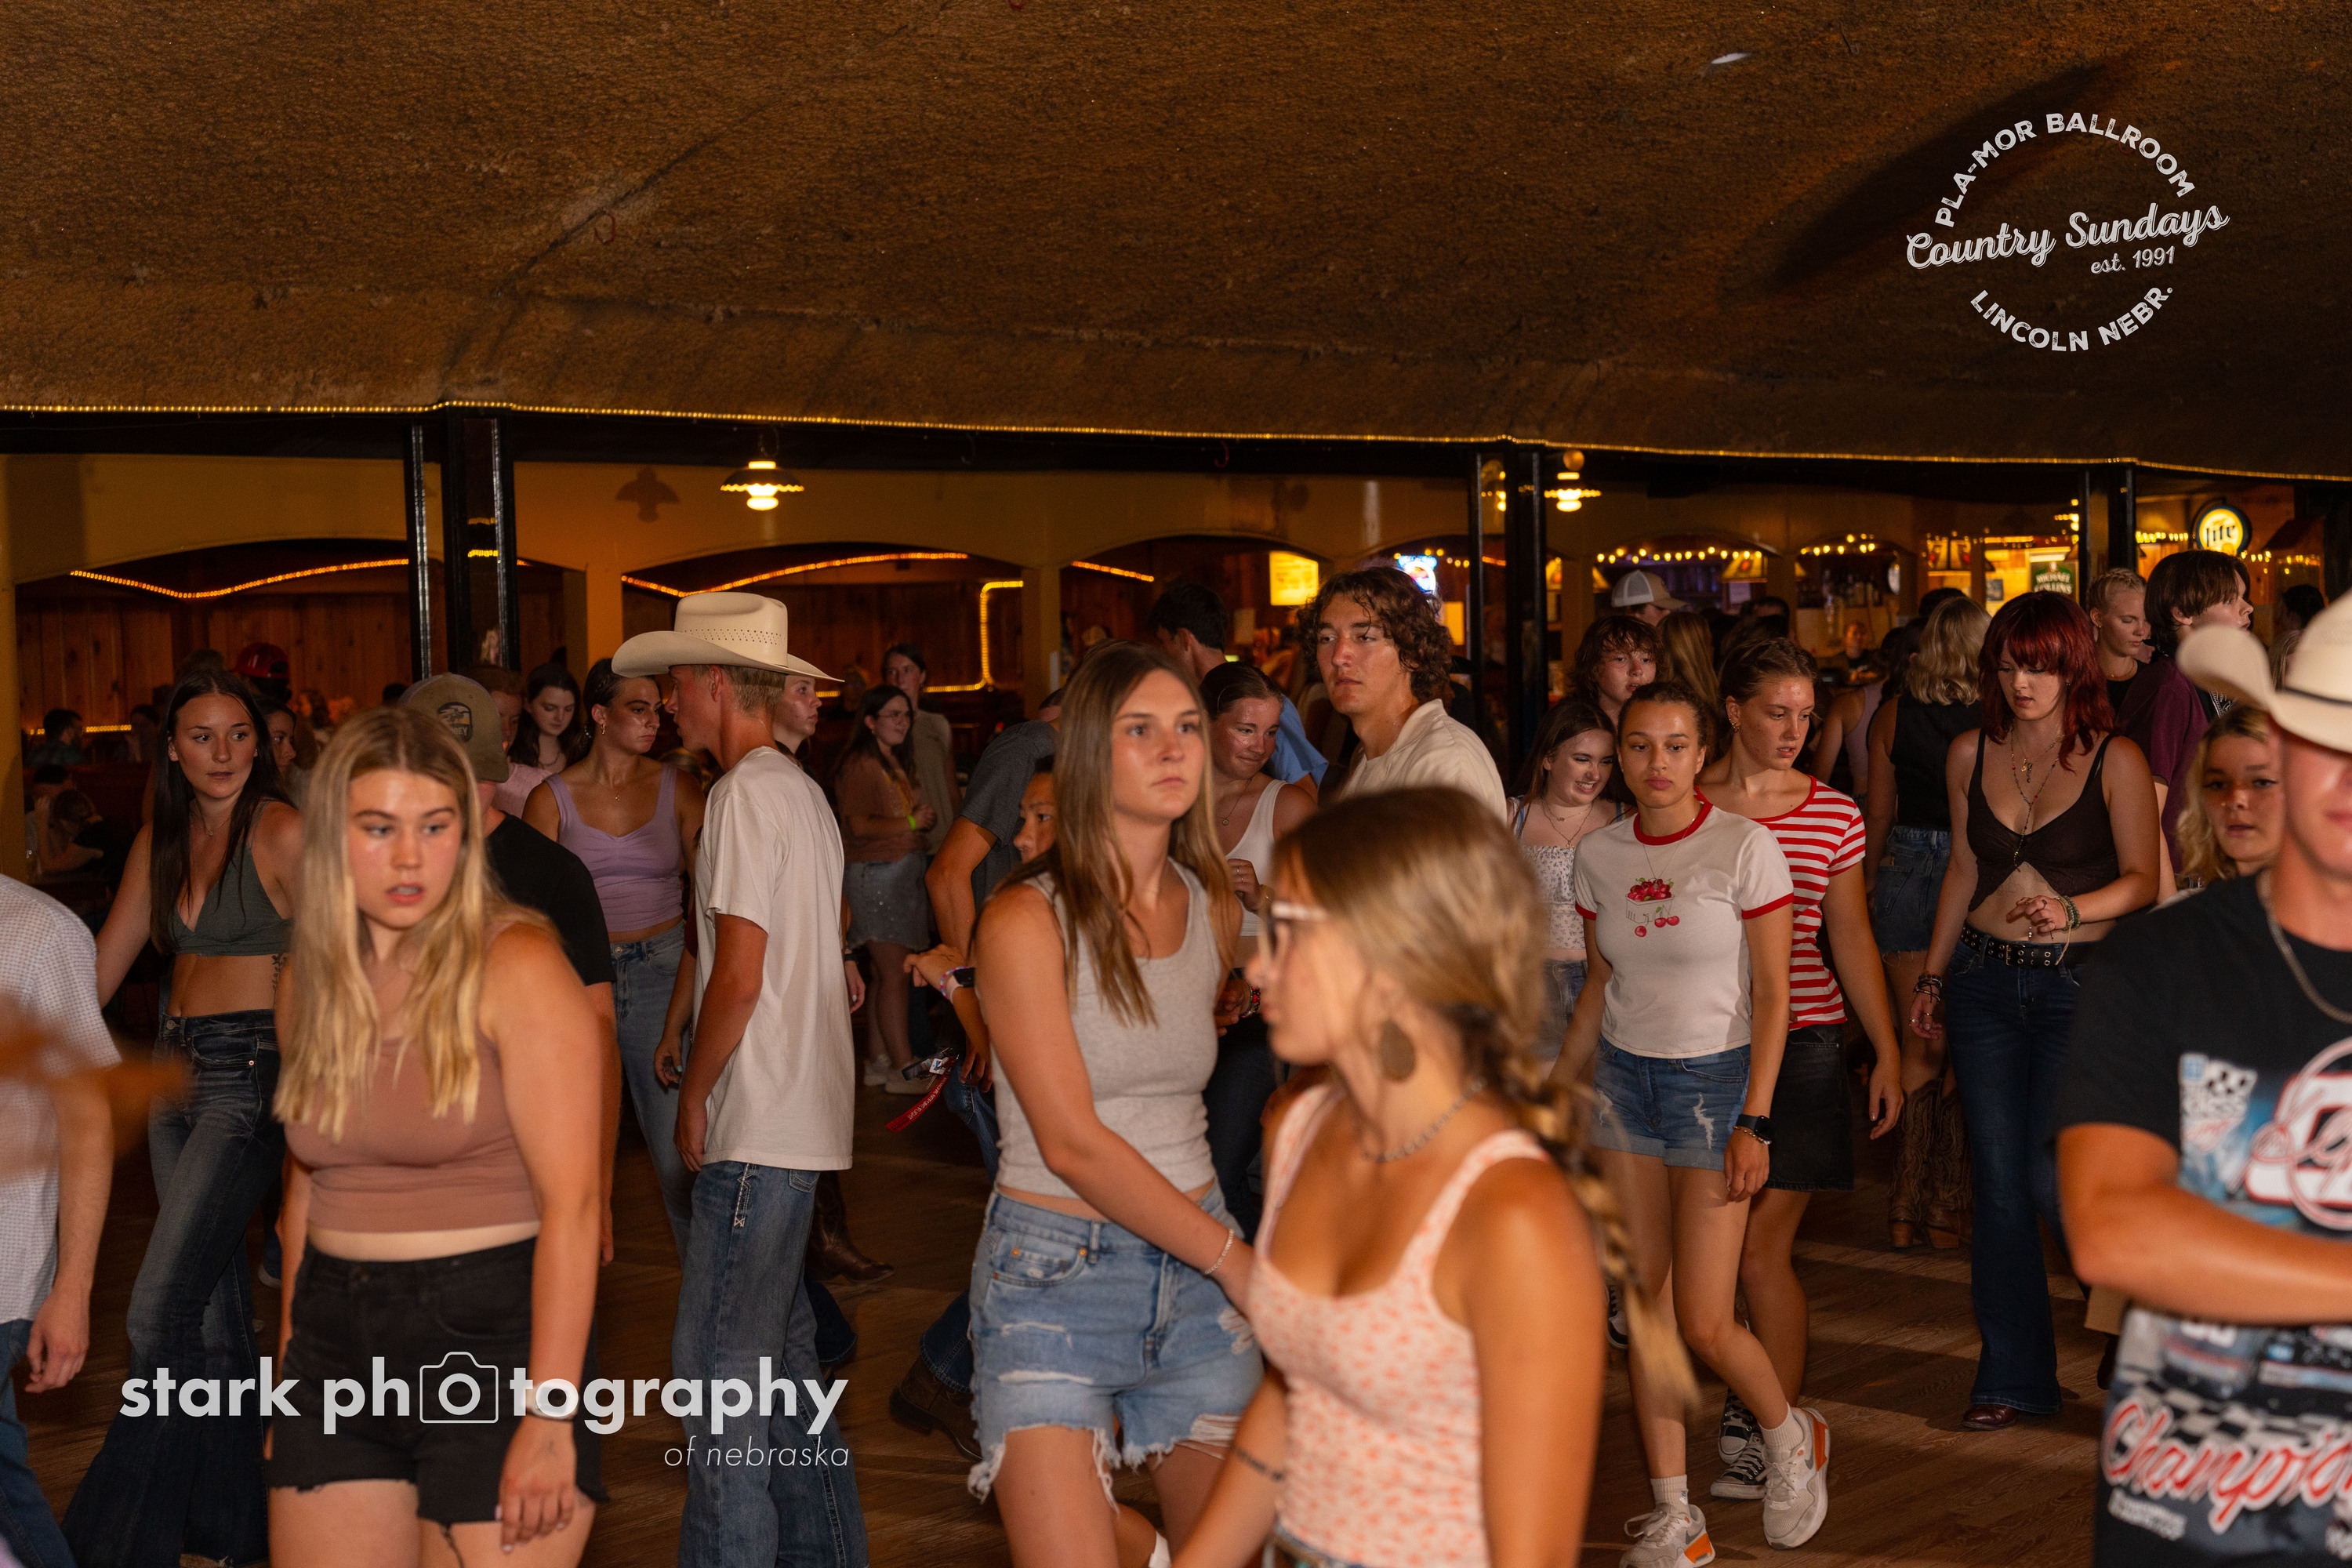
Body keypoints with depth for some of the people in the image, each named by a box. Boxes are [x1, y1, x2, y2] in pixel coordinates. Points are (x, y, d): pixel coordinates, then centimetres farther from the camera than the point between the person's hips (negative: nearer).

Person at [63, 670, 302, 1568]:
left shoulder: (283, 835, -9)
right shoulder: (160, 841, 11)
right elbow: (104, 964, 17)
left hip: (251, 1075, -7)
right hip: (176, 1071, 7)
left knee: (162, 1309, -10)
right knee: (214, 1303, 12)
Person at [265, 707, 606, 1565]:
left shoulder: (517, 965, -11)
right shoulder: (310, 980, 8)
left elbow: (572, 1203, -16)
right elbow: (307, 1185, 16)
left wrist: (551, 1416, -20)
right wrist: (290, 1367, 14)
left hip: (494, 1331, -5)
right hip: (338, 1337, 5)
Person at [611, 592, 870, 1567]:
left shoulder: (746, 794, -14)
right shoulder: (801, 791, 17)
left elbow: (739, 977, -18)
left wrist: (695, 1097, -8)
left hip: (759, 1124, -10)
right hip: (799, 1118, 10)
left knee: (720, 1359, -6)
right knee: (776, 1350, 15)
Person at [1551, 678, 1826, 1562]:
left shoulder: (1744, 848, -9)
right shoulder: (1598, 856, 4)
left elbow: (1772, 996, -8)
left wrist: (1754, 1122, -13)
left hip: (1716, 1080, -4)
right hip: (1622, 1078, 4)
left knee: (1704, 1324, -7)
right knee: (1643, 1306, 2)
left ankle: (1791, 1439, 24)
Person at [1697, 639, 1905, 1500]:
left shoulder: (1833, 813, 6)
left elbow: (1852, 938, 11)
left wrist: (1888, 1051, 9)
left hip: (1799, 1042, 0)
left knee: (1761, 1249, -4)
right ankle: (1738, 1405, 17)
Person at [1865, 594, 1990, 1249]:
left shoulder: (1892, 715, 0)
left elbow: (1879, 814, 6)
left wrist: (1869, 884, 18)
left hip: (1905, 868, 2)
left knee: (1917, 1044, 9)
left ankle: (1905, 1210, 9)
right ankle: (1946, 1211, 8)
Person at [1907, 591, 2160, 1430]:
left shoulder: (2115, 761, -5)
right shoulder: (1971, 755, 8)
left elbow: (2143, 879, -6)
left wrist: (2072, 909, -24)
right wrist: (1932, 974, 17)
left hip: (2078, 983, -4)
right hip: (1985, 982, 4)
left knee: (2051, 1174, -9)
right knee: (1997, 1181, 4)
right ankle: (2012, 1373, 15)